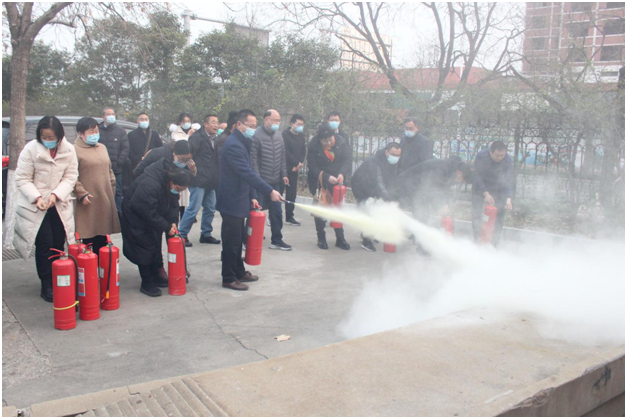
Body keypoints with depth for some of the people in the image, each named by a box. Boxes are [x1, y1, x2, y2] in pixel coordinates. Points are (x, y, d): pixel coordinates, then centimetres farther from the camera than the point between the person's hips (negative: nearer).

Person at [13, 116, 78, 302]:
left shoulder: (69, 150, -5)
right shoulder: (30, 149, -11)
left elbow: (70, 177, -3)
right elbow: (22, 179, -7)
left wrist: (56, 194, -17)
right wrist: (37, 198, -20)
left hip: (59, 204, 3)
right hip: (35, 205, -2)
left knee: (58, 244, 7)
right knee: (44, 245, -5)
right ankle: (47, 286, 6)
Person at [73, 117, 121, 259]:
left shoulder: (102, 148, 17)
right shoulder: (75, 150, -6)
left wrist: (112, 189, 17)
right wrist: (82, 194, -16)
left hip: (105, 200, 6)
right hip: (88, 202, -6)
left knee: (102, 239, 10)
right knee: (89, 239, -3)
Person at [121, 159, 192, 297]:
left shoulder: (171, 185, -11)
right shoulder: (149, 186, -38)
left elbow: (173, 204, 0)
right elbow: (148, 213, -33)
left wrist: (173, 221, -16)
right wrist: (166, 227, -27)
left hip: (152, 216, 8)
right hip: (136, 216, -8)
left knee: (156, 246, 13)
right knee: (145, 247, -8)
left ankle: (156, 276, 27)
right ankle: (147, 284, 2)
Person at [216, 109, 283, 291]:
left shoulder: (243, 143, 12)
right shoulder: (233, 145, -20)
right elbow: (247, 173, -27)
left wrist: (252, 196, 12)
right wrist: (270, 191, -28)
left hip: (239, 200, 10)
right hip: (232, 201, -10)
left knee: (237, 240, 18)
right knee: (231, 241, 0)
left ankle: (239, 272, 29)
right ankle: (228, 278, 11)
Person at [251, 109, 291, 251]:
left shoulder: (278, 135, 7)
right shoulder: (257, 136, -14)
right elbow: (253, 159, -15)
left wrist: (284, 174, 11)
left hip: (275, 181, 6)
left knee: (277, 211, 10)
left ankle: (276, 240, 21)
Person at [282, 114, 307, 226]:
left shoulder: (301, 136, 12)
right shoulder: (285, 135, -9)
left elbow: (303, 152, 9)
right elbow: (285, 152, -16)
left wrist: (299, 164, -8)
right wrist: (297, 163, -12)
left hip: (294, 169, 6)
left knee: (292, 194, 9)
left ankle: (289, 217, 18)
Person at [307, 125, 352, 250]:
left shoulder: (341, 142, -12)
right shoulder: (313, 146, -17)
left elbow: (348, 159, -9)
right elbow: (313, 167, -17)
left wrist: (342, 173, -25)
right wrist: (327, 177, -27)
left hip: (337, 181, 2)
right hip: (320, 182, -2)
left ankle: (340, 239, 19)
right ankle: (321, 238, 17)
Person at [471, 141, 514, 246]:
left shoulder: (508, 161, -22)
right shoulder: (481, 156, -25)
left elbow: (509, 181, -20)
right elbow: (477, 177, -20)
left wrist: (508, 199, -34)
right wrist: (486, 194, -28)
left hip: (497, 189, 1)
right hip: (480, 188, -1)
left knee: (500, 214, -7)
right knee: (476, 214, -6)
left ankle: (495, 243, 1)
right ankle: (478, 241, 6)